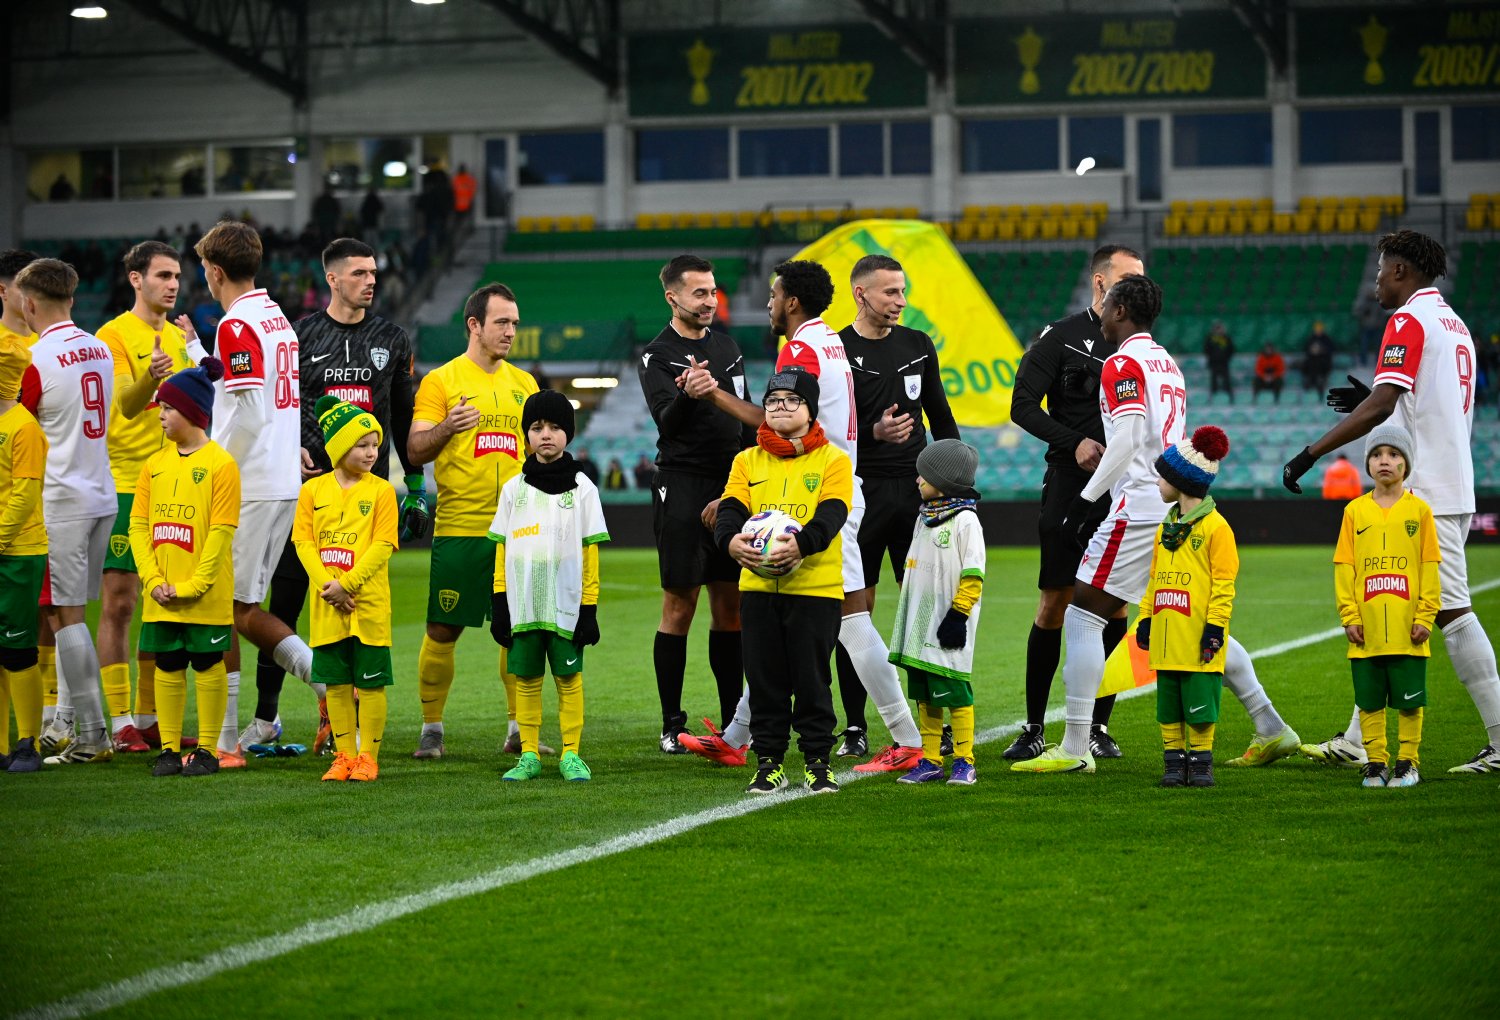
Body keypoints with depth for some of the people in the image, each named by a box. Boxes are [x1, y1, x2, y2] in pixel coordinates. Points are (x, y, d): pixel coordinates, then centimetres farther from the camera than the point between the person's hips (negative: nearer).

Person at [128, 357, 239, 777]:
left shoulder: (220, 463, -7)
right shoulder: (154, 464, 9)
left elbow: (221, 533, -11)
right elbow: (138, 525, 6)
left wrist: (193, 585, -16)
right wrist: (153, 580, -6)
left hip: (205, 597, -5)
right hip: (162, 598, 5)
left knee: (207, 665, 2)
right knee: (167, 667, 7)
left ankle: (206, 750, 7)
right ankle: (169, 749, 13)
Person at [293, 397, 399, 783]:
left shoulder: (380, 490, -2)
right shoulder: (313, 490, 5)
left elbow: (383, 546, -8)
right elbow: (303, 541, 2)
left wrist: (346, 584, -15)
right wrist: (326, 584, -12)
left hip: (369, 603, -3)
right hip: (327, 605, 3)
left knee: (370, 681, 1)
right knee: (336, 682, 8)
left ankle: (368, 756, 9)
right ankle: (344, 755, 17)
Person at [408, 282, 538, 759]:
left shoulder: (523, 384, 14)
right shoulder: (441, 381, 0)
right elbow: (415, 451, -4)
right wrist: (445, 428, -22)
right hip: (458, 527, -4)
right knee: (443, 630, -2)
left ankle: (519, 729, 11)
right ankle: (431, 729, 9)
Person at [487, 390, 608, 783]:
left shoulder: (582, 488, 2)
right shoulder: (514, 489, 8)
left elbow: (590, 553, 1)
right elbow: (501, 551, 9)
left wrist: (589, 607, -3)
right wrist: (499, 604, 3)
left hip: (566, 605, -2)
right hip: (522, 604, 2)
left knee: (569, 679, 0)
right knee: (526, 680, 5)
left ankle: (570, 754, 5)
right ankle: (528, 755, 11)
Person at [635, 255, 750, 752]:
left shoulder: (726, 345, 14)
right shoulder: (657, 356, -4)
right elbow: (665, 421, -18)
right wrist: (686, 396, -39)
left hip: (730, 488, 6)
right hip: (681, 484, -6)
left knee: (730, 605, 6)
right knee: (679, 606, -4)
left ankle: (733, 722, 10)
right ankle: (672, 725, 1)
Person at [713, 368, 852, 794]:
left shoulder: (833, 461, 1)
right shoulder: (748, 462, 11)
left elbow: (831, 514, -13)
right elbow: (731, 509, -3)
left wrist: (801, 543, -33)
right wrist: (731, 539, -27)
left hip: (815, 585, -3)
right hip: (757, 584, 3)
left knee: (812, 678, 0)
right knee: (764, 678, 6)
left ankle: (817, 762, 11)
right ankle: (769, 763, 14)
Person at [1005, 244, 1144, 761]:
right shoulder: (1063, 337, -1)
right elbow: (1023, 405, -5)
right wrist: (1075, 442, -15)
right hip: (1070, 487, -3)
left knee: (1114, 604, 1)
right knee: (1054, 605, -2)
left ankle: (1098, 725, 10)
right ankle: (1034, 726, 6)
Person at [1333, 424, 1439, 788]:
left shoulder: (1418, 511, 1)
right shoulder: (1355, 512, 5)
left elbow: (1430, 567, 1)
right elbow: (1343, 567, 5)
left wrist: (1425, 616, -5)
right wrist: (1349, 616, -2)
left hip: (1407, 631, -1)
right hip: (1366, 631, 1)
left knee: (1409, 700, 3)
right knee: (1369, 700, 5)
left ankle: (1407, 762, 13)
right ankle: (1375, 762, 14)